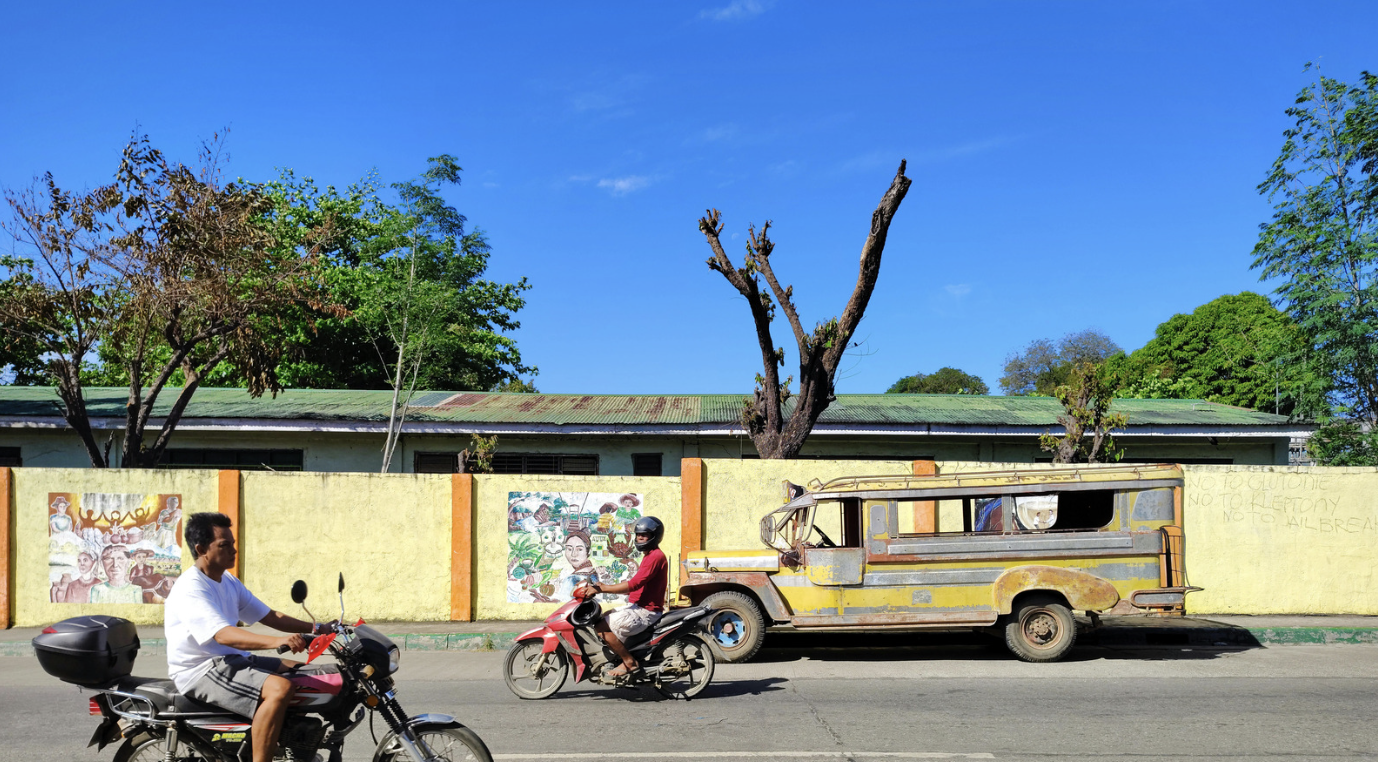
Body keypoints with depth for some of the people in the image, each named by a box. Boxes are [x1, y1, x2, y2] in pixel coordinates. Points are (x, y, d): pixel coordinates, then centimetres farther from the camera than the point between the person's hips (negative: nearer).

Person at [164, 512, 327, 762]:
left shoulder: (229, 582, 13)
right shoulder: (190, 589, -18)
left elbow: (269, 616, 14)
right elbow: (223, 635, -33)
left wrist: (316, 629, 2)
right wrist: (276, 641, -47)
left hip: (232, 659, 10)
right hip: (201, 671, -10)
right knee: (280, 689, -29)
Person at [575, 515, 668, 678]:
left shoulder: (655, 557, -16)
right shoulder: (649, 556, 19)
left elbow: (634, 584, -24)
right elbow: (637, 586, 20)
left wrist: (601, 589, -24)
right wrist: (603, 587, 12)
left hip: (646, 612, -11)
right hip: (637, 607, 11)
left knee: (602, 628, -19)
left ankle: (630, 663, -10)